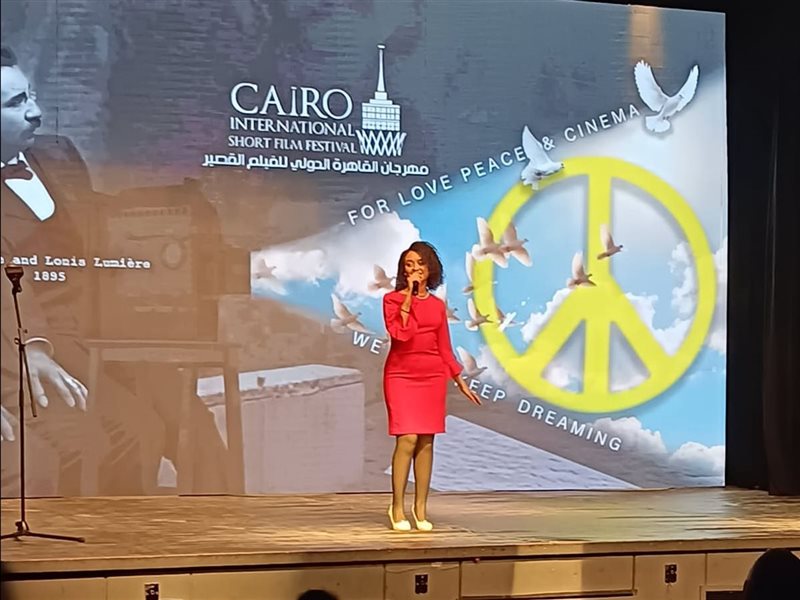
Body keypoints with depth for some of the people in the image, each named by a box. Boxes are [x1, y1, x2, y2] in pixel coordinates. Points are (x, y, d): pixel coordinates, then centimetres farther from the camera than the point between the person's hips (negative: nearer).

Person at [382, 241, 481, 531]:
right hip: (401, 375, -4)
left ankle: (421, 508, 12)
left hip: (432, 377, 4)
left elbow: (444, 349, 14)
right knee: (407, 439, -12)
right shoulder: (393, 299, -1)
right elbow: (400, 333, -18)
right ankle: (397, 508, -3)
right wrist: (408, 297, -15)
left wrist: (460, 382, 13)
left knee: (426, 441, 4)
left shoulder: (437, 305, 10)